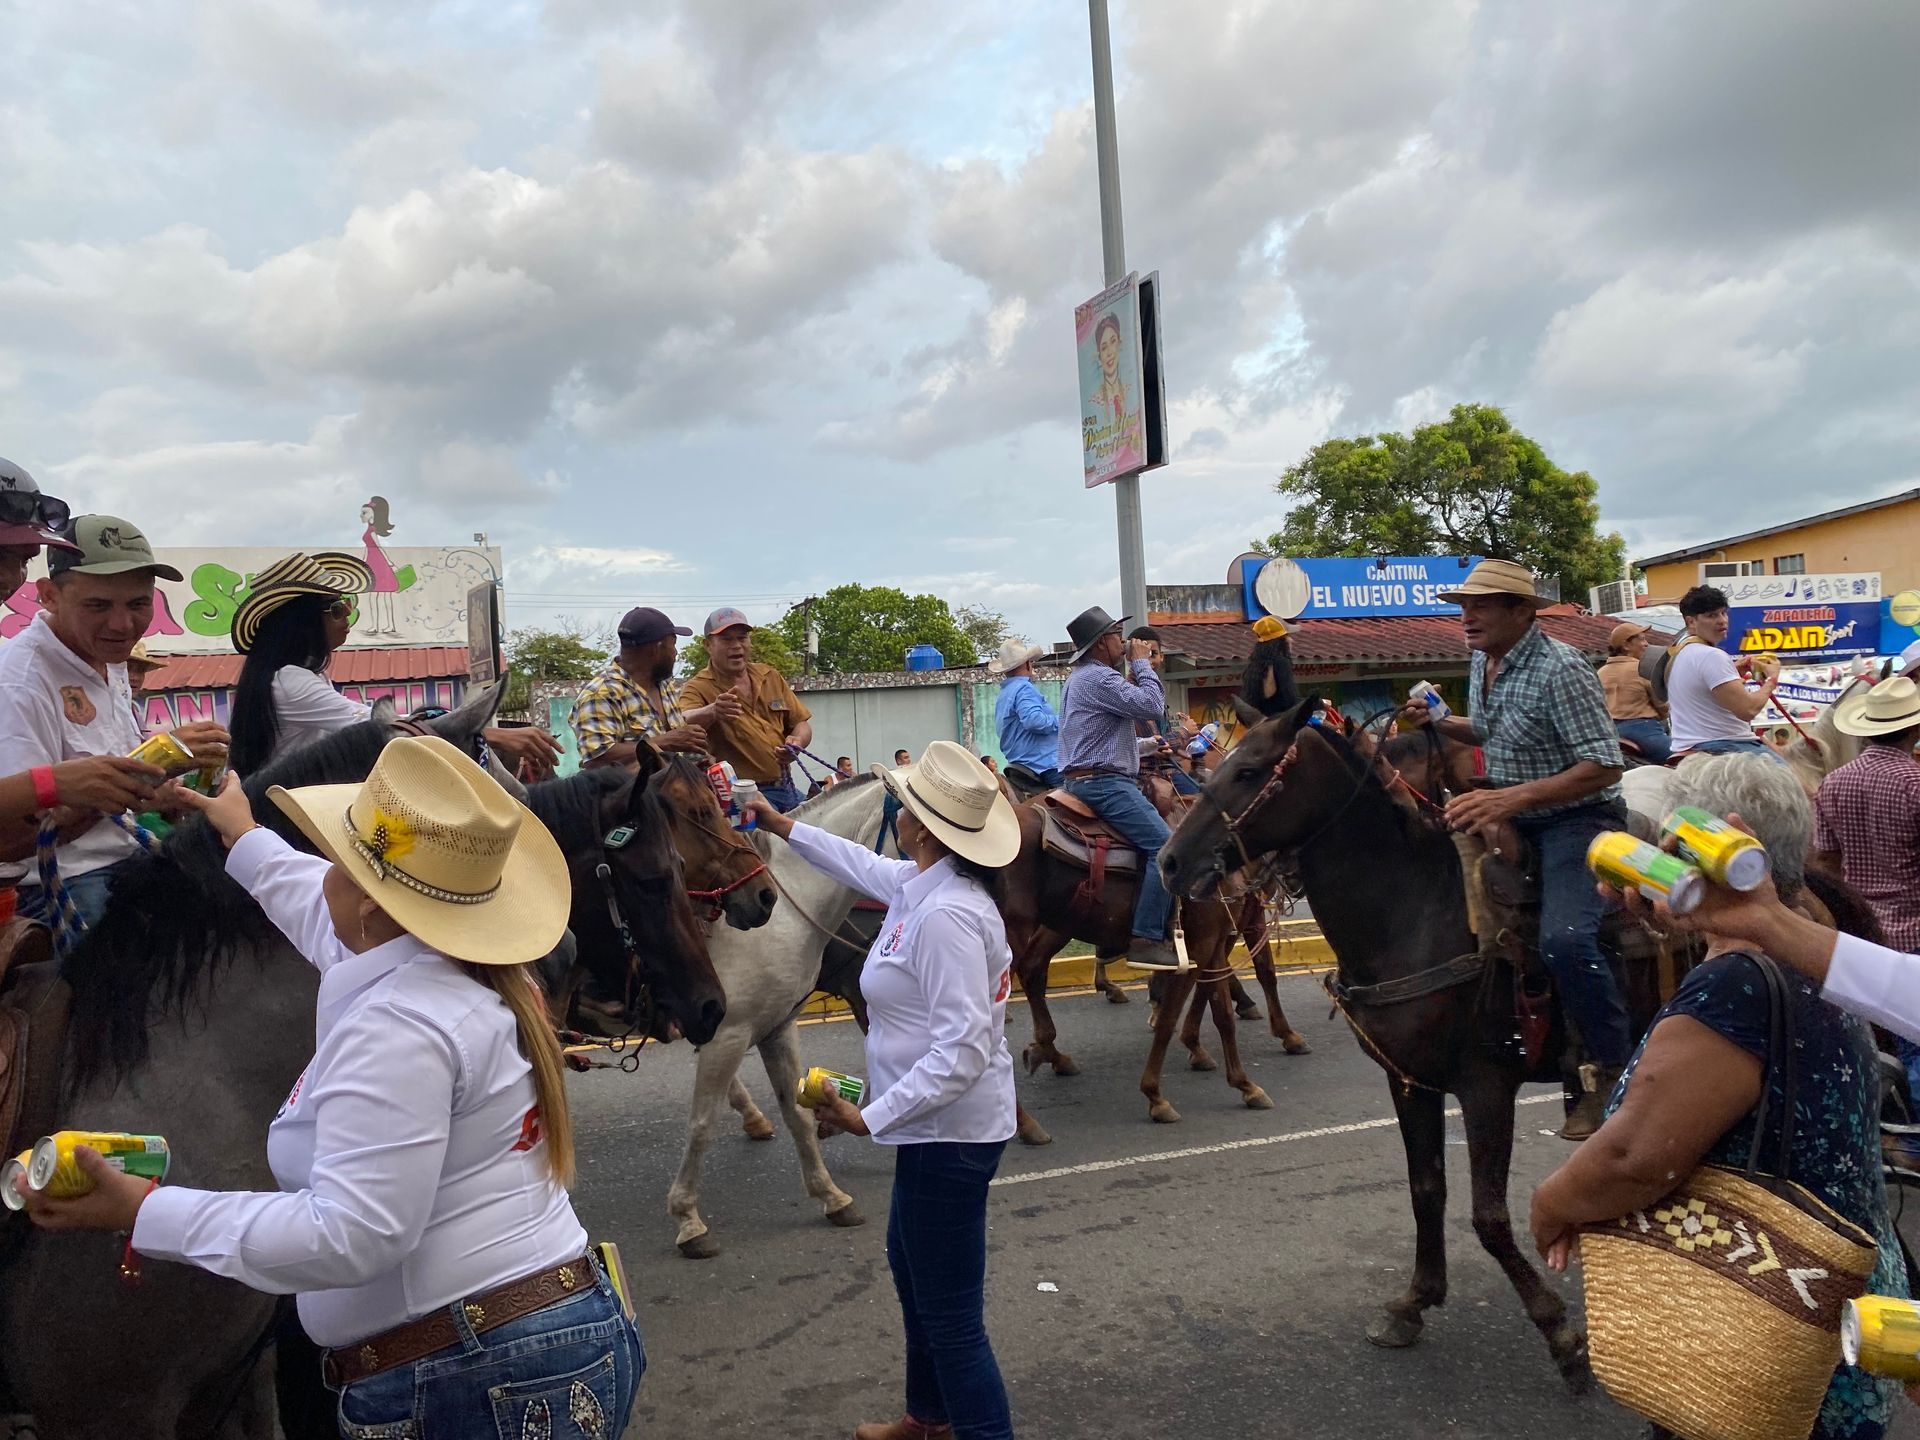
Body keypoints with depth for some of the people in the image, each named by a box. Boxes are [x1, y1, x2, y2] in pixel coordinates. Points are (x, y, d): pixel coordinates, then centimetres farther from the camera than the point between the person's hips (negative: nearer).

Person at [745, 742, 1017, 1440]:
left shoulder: (945, 914, -28)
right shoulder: (924, 885, 2)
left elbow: (962, 1052, -30)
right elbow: (865, 866, 24)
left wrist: (869, 1117, -25)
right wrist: (780, 825, 33)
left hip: (950, 1133, -11)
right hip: (937, 1126, 11)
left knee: (950, 1313, -1)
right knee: (909, 1260, 28)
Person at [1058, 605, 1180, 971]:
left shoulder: (1082, 678, 22)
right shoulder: (1098, 677, -13)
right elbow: (1152, 706, -20)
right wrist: (1141, 663, -7)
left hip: (1085, 779, 12)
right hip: (1105, 783, -12)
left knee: (1161, 842, 18)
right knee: (1165, 846, -19)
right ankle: (1146, 940, -23)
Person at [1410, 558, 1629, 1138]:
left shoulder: (1561, 669, -20)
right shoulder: (1484, 662, 7)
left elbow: (1604, 765, -24)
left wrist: (1512, 798, -31)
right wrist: (1436, 723, 7)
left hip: (1576, 817, -9)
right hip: (1513, 816, 9)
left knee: (1564, 938, -28)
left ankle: (1614, 1070, -8)